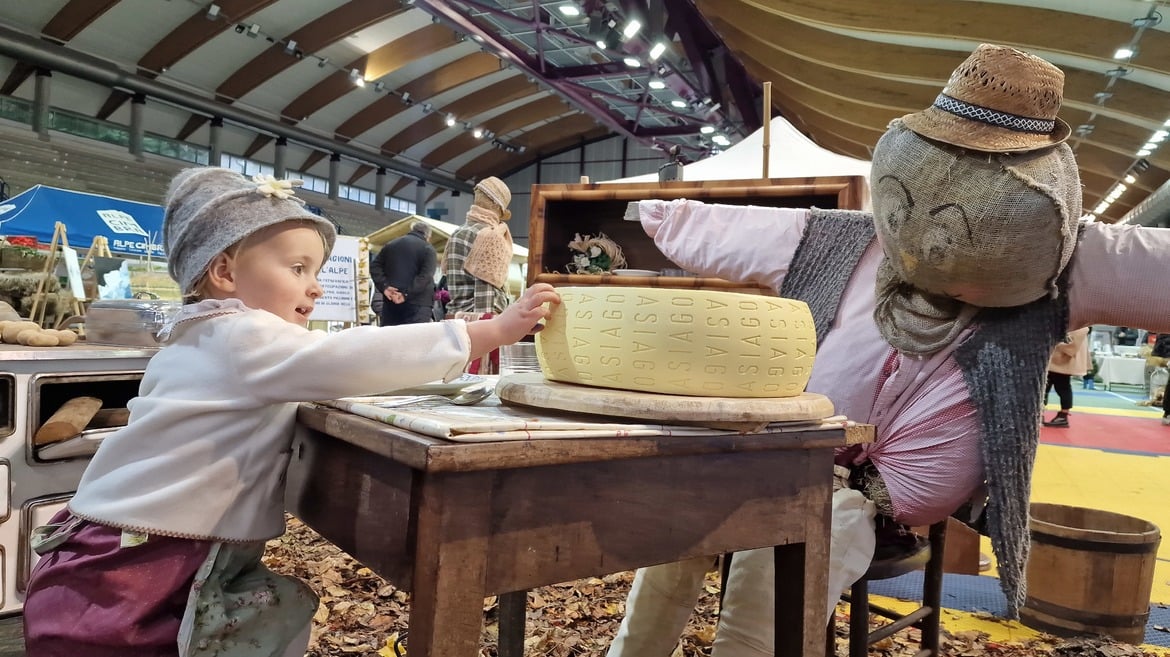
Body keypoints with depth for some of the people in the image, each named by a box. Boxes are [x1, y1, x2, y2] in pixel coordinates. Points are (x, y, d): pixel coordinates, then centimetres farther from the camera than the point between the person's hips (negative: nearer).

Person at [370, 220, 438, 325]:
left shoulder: (391, 244, 19)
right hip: (417, 304, -5)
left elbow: (374, 266, 11)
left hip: (390, 302, 5)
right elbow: (426, 276, -14)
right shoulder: (428, 249, 0)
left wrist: (384, 287, -1)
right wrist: (407, 294, -17)